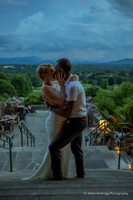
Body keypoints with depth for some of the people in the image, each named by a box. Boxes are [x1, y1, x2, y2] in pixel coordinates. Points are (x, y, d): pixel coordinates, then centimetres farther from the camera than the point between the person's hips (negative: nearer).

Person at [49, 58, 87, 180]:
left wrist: (52, 108, -11)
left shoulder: (72, 86, -27)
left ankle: (58, 177, 9)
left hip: (76, 123, -10)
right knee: (76, 149, 23)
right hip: (78, 121, 10)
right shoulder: (72, 82, 6)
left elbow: (66, 113, -27)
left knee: (54, 147, -4)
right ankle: (80, 175, 37)